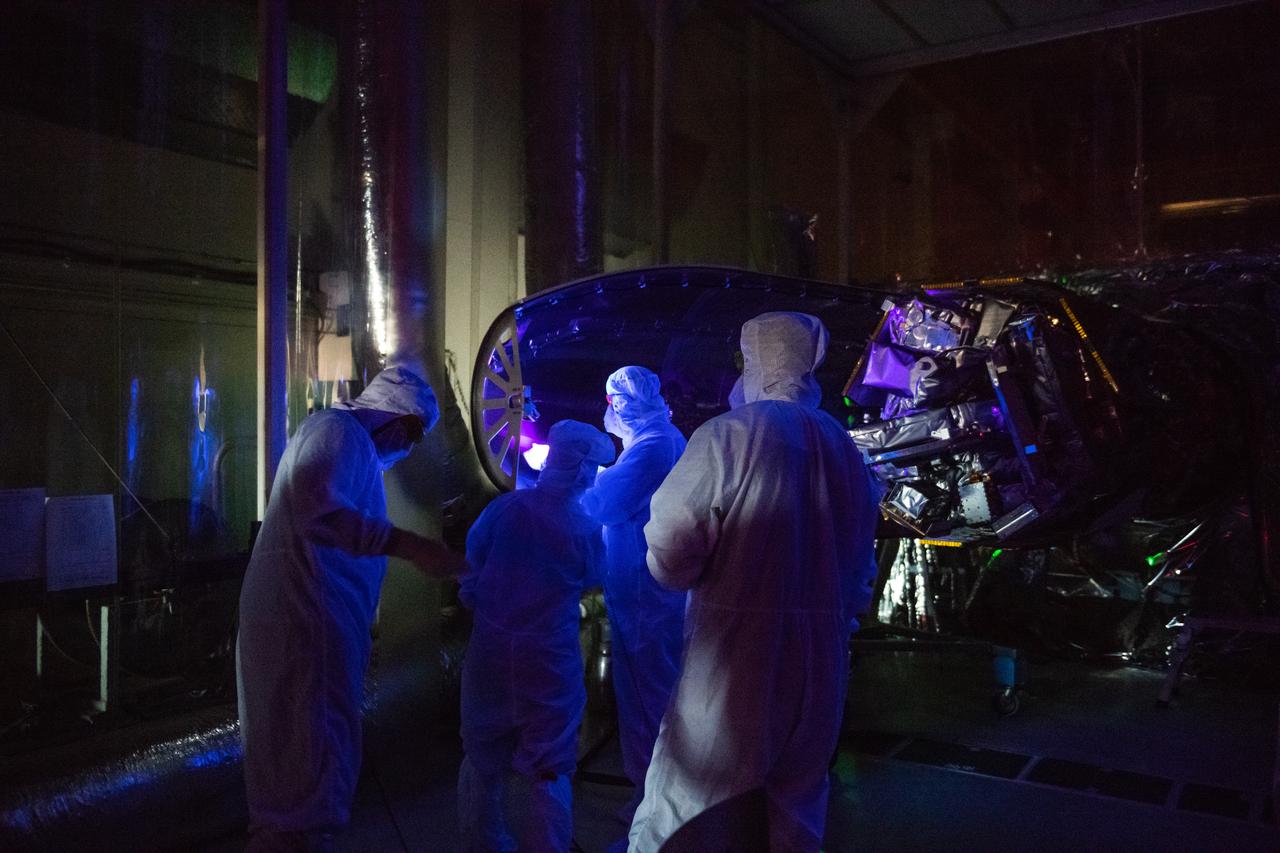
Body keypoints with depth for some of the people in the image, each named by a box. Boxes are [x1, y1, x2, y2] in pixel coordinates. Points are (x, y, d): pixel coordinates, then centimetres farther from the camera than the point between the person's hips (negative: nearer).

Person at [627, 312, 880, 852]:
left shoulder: (729, 434, -13)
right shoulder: (844, 448, 7)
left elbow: (669, 551, -16)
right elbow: (861, 567, 14)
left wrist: (710, 576, 4)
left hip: (733, 662, -6)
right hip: (820, 666, 6)